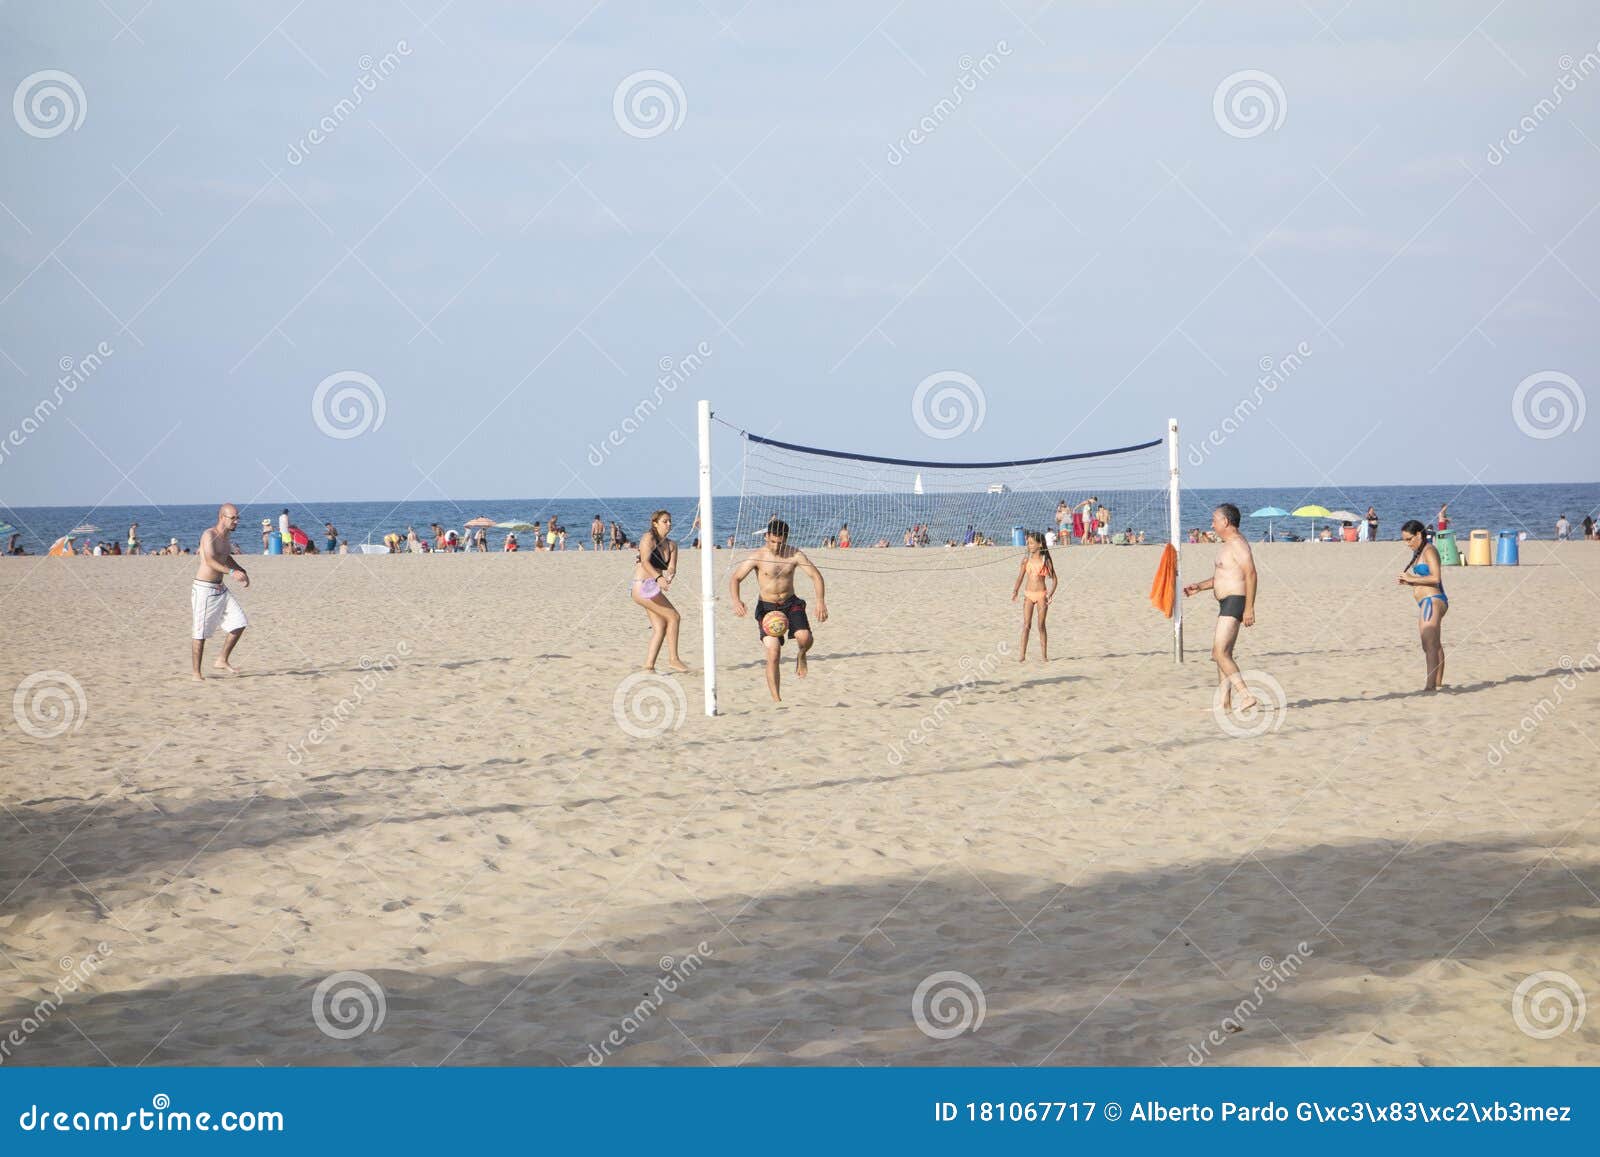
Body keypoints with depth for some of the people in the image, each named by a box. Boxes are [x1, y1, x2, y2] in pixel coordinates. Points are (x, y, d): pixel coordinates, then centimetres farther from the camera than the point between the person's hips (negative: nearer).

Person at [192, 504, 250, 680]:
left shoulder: (226, 536, 10)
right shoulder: (209, 535, -17)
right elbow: (210, 561, -33)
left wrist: (242, 571, 16)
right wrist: (231, 572, -47)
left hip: (220, 589, 8)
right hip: (204, 588, -8)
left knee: (239, 623, 2)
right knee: (201, 633, -2)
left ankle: (222, 660, 14)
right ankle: (197, 674, 6)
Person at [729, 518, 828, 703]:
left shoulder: (794, 554, -7)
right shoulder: (758, 557, -12)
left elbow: (815, 575, -6)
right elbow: (735, 578, -10)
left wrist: (821, 601, -20)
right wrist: (736, 601, -29)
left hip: (791, 604, 2)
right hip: (767, 607, -2)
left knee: (805, 637, -25)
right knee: (773, 653, -13)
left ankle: (801, 656, 13)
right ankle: (776, 698, -3)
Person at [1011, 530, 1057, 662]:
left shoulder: (1046, 560, -3)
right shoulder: (1026, 559, 4)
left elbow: (1054, 579, 0)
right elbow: (1020, 577, 9)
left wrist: (1051, 593, -13)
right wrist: (1015, 591, -3)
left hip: (1041, 595, -2)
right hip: (1028, 594, 2)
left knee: (1041, 625, 3)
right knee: (1026, 624, -5)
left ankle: (1044, 655, 9)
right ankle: (1022, 654, -5)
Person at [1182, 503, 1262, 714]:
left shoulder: (1237, 543, -14)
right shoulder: (1229, 544, 20)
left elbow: (1251, 574, -23)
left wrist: (1249, 608, -27)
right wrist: (1199, 586, 20)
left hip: (1234, 602, -11)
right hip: (1227, 604, 11)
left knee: (1221, 653, -15)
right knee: (1221, 653, 13)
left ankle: (1247, 696, -20)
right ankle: (1224, 702, 14)